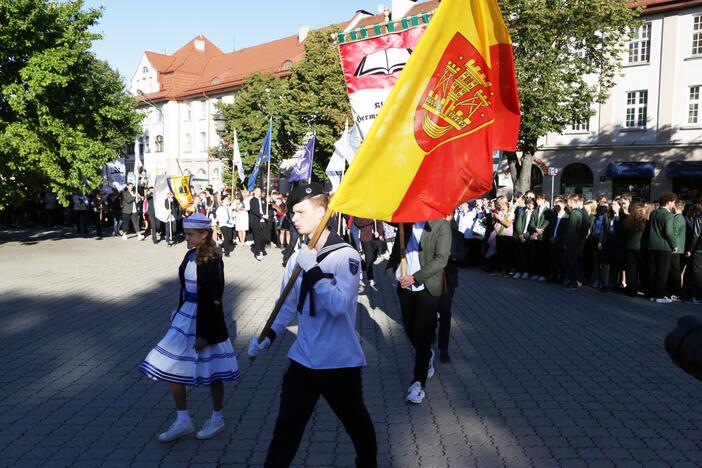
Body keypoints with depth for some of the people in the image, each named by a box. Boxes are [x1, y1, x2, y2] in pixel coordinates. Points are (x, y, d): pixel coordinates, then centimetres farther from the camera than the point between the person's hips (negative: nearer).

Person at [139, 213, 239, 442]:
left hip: (206, 320, -8)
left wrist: (203, 334, -18)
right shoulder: (191, 255, 4)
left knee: (213, 372, 9)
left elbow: (212, 300, -20)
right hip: (186, 319, 9)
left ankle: (217, 419, 28)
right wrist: (179, 315, 18)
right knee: (171, 369, 9)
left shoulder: (211, 261, -19)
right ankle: (183, 421, 23)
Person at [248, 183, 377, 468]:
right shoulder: (299, 258, 5)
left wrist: (312, 270, -25)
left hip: (341, 362, -4)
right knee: (286, 428, 6)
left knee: (356, 423, 17)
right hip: (303, 359, 4)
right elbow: (288, 306, 11)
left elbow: (339, 305, -25)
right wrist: (268, 336, -1)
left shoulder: (346, 255, -13)